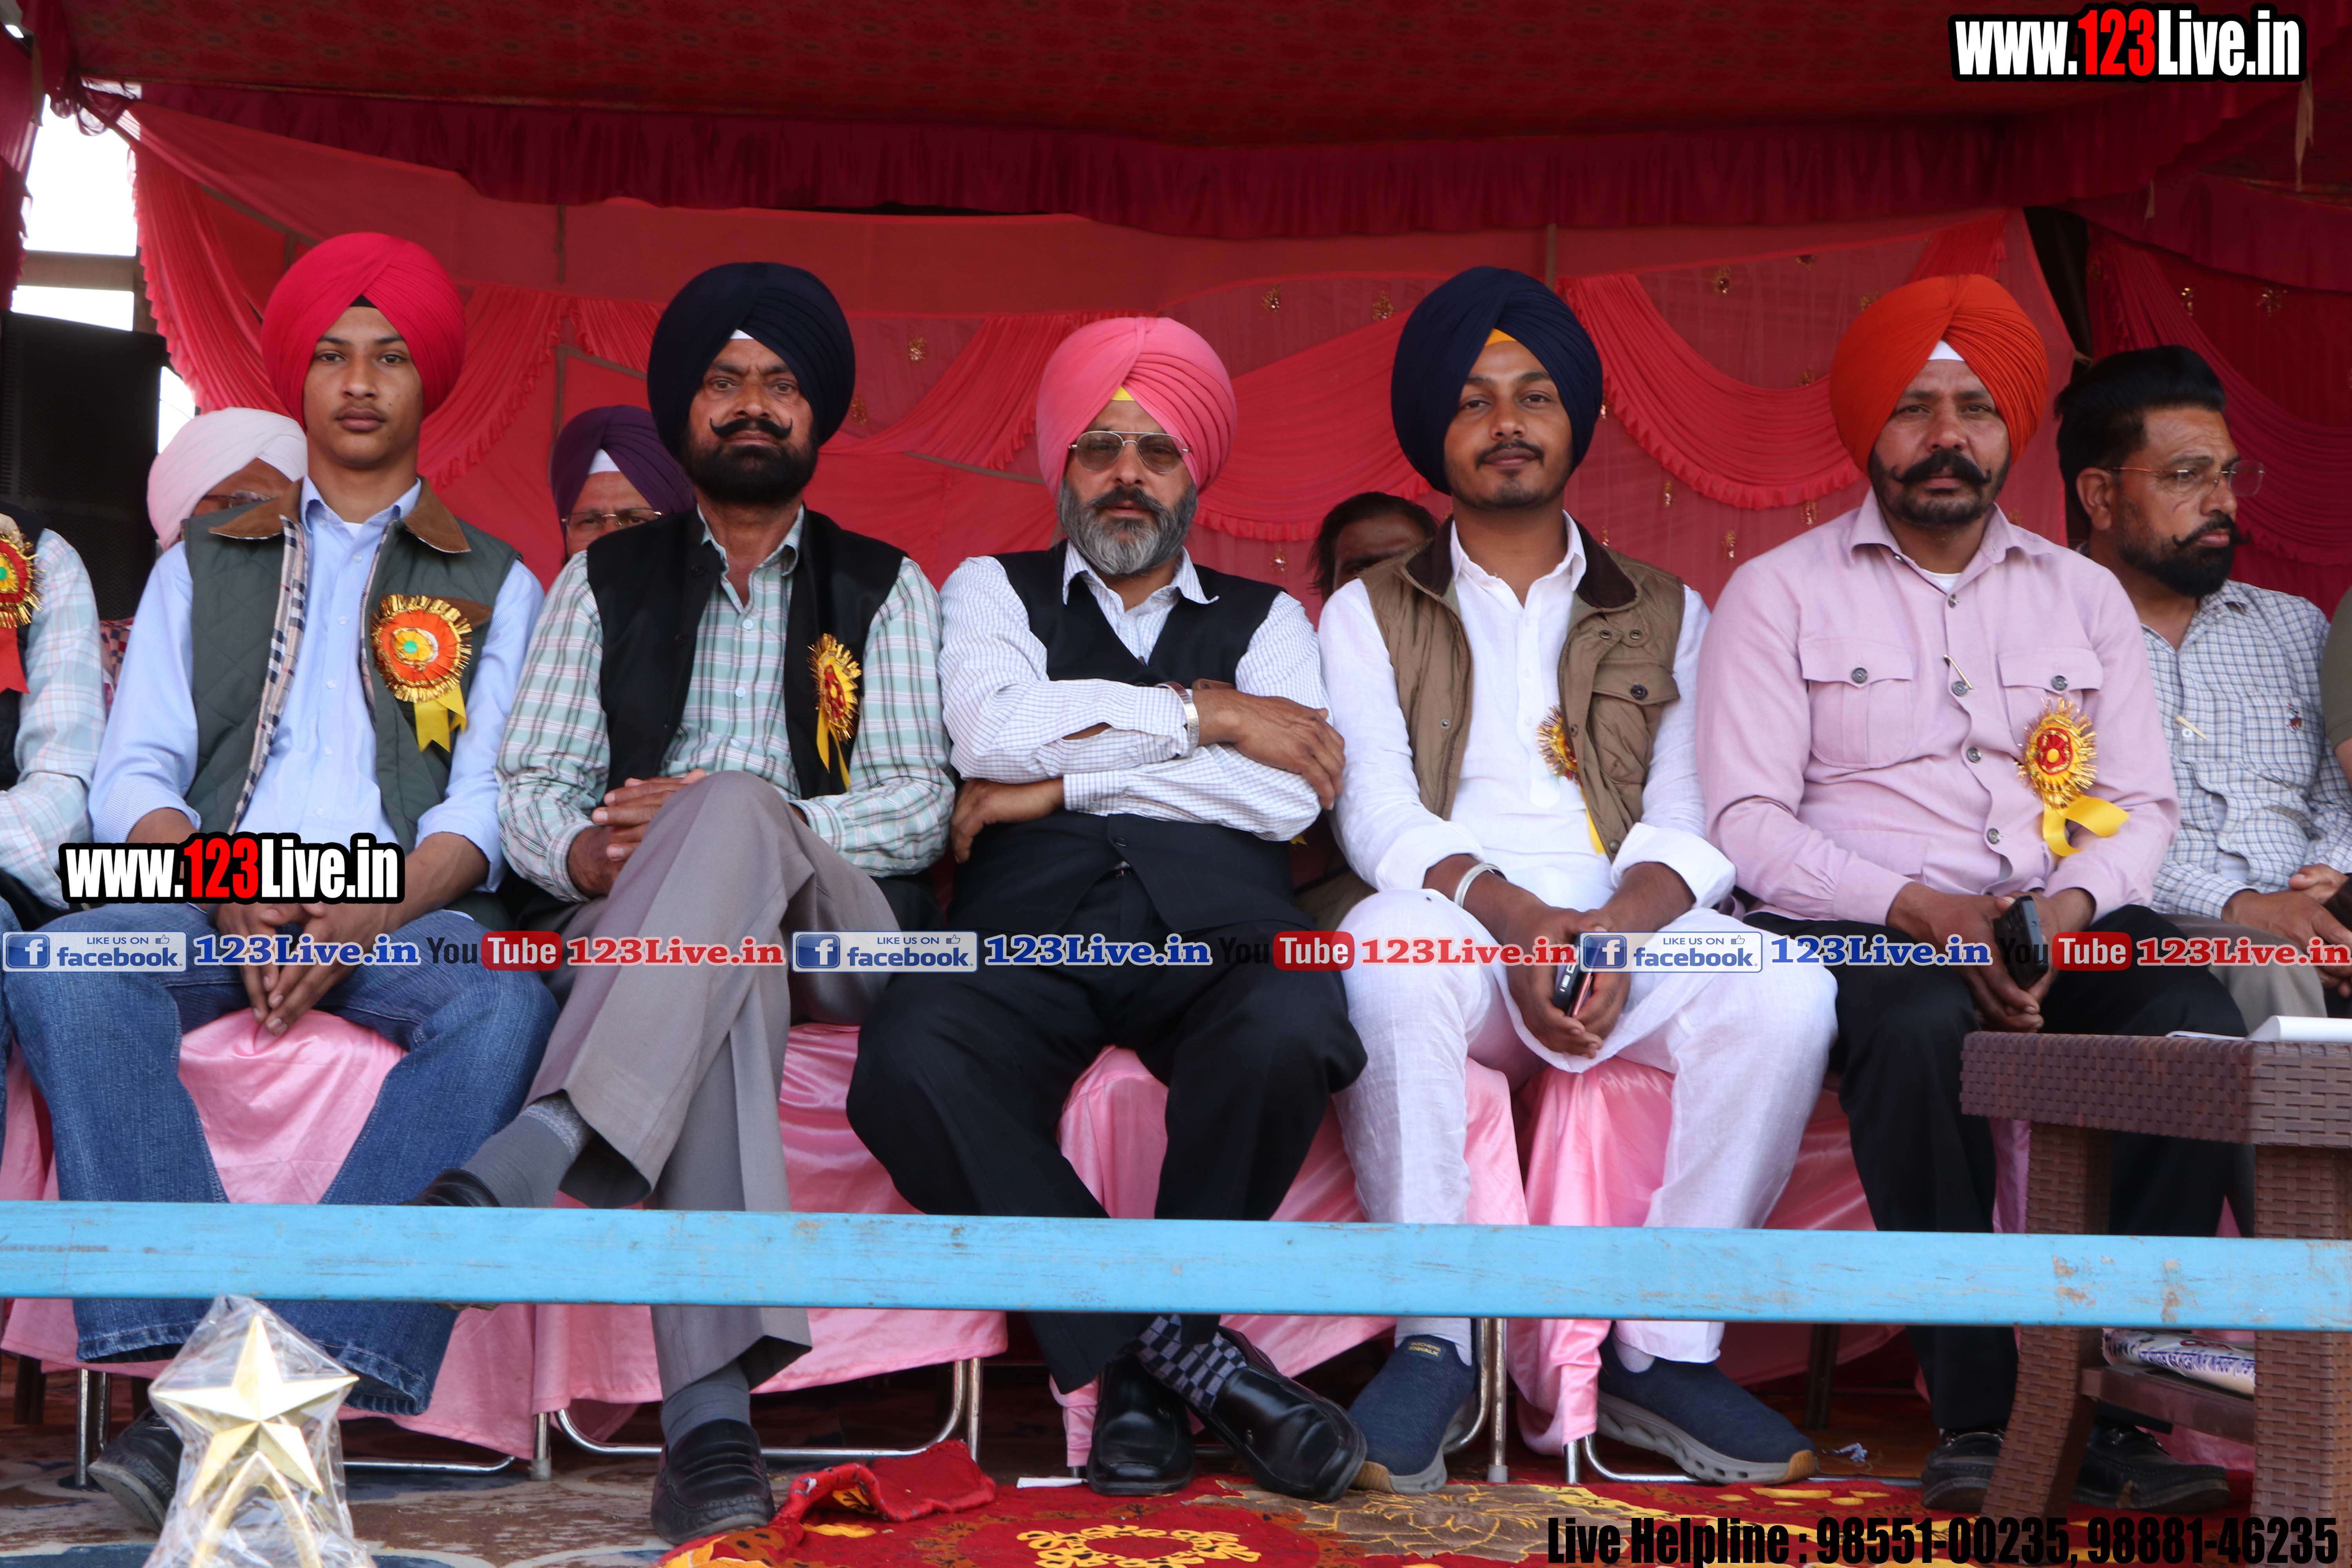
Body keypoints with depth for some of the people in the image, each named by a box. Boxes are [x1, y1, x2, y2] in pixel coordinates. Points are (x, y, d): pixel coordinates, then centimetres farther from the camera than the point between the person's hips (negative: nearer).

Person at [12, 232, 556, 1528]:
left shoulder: (495, 585, 20)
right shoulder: (204, 564, 25)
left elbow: (485, 806, 6)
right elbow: (132, 778, 12)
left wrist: (373, 914, -15)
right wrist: (229, 892, -10)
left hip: (407, 905, -1)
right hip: (217, 897, 2)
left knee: (506, 1006, -36)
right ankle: (196, 1353, -41)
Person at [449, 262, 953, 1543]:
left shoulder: (887, 591, 18)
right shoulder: (604, 582, 23)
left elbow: (921, 807, 4)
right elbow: (529, 785, 13)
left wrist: (736, 818, -12)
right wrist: (583, 851, -12)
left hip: (836, 923, 0)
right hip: (632, 919, 0)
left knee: (733, 811, -36)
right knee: (719, 957, -40)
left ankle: (535, 1160, -51)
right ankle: (711, 1418, -52)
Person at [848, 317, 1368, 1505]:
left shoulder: (1264, 618, 24)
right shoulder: (994, 591, 24)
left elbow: (1284, 793, 4)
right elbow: (992, 732, 0)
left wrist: (1064, 778, 0)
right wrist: (1202, 714, 2)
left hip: (1216, 933, 1)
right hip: (1032, 934, 0)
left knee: (1291, 1040, -36)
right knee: (907, 1067, -34)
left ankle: (1135, 1358, -12)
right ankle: (1181, 1350, -21)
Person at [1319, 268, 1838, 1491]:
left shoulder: (1664, 616, 22)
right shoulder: (1370, 616, 18)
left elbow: (1692, 825, 8)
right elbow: (1377, 817, 2)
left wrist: (1615, 927, -15)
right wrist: (1515, 915, -18)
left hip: (1625, 937, 2)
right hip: (1453, 930, -1)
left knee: (1786, 989, -30)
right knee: (1392, 947, -38)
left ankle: (1665, 1348, -16)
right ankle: (1433, 1338, -24)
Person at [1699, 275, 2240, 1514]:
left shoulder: (2083, 596, 20)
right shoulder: (1781, 594, 8)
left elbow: (2144, 804, 14)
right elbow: (1746, 821, -2)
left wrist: (2072, 905, -9)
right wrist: (1918, 909, -16)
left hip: (2067, 923, 4)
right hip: (1867, 933, -3)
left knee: (2196, 1021, -28)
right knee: (1922, 1028, -37)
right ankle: (1978, 1412, -25)